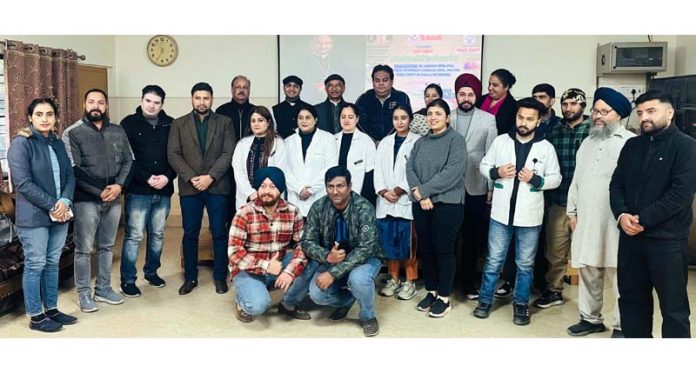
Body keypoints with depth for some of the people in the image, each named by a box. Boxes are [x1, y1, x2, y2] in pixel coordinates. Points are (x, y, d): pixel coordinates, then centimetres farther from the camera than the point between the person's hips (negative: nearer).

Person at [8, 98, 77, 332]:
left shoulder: (58, 143, 11)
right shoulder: (21, 143, -8)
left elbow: (70, 176, 8)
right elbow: (23, 183, -16)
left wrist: (65, 202, -10)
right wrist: (51, 206, -16)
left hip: (59, 214, 6)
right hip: (34, 216, -6)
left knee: (53, 263, 13)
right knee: (35, 265, 2)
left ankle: (51, 309, 24)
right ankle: (35, 316, 14)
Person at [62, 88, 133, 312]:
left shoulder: (118, 132, 8)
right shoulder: (73, 133, -5)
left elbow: (128, 161, 7)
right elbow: (73, 169, -12)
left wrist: (119, 185, -9)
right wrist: (99, 191, -17)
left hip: (113, 199, 4)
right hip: (86, 200, -4)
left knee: (107, 246, 14)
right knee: (84, 249, 3)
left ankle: (103, 289, 26)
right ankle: (84, 293, 16)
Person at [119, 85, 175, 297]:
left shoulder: (170, 124, 7)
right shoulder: (129, 123, -1)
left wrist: (168, 177, -10)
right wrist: (146, 178, -15)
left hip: (163, 191, 4)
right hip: (138, 191, -3)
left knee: (157, 234, 13)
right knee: (134, 235, -2)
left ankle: (151, 272, 29)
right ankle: (128, 280, 8)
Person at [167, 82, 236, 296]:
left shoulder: (224, 122, 7)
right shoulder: (179, 124, 9)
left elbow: (229, 153, -2)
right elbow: (173, 154, 1)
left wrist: (210, 177, -13)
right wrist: (191, 178, -11)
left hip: (217, 186, -1)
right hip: (189, 187, 1)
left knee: (219, 233, 3)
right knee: (190, 234, 6)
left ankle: (220, 277, 15)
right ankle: (190, 278, 18)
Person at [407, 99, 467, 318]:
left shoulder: (456, 140, -5)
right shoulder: (420, 142, 14)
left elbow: (453, 171, -17)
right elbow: (410, 168, 4)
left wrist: (423, 190, -15)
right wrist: (418, 194, -13)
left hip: (447, 204, -5)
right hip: (421, 204, 6)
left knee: (444, 250, 1)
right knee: (425, 249, 11)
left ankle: (444, 297, 14)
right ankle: (431, 291, 26)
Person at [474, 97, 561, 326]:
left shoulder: (546, 148, -1)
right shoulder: (500, 141, 1)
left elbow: (556, 178, 2)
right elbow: (484, 166, 8)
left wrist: (535, 179, -16)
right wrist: (496, 172, -13)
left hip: (530, 216, 0)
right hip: (501, 213, 0)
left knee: (525, 264, 11)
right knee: (494, 260, 10)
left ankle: (521, 304, 26)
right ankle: (485, 300, 24)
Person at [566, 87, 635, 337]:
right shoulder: (587, 143, 16)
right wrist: (572, 211, 14)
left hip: (616, 221, -6)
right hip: (586, 219, 6)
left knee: (620, 274, 1)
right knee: (588, 271, 13)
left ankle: (622, 325, 14)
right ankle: (590, 318, 27)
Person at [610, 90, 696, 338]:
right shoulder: (632, 145, 13)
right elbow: (616, 184, 9)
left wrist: (643, 219, -15)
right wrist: (621, 215, -9)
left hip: (667, 240, -5)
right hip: (630, 237, 6)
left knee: (673, 306, 5)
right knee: (631, 299, 16)